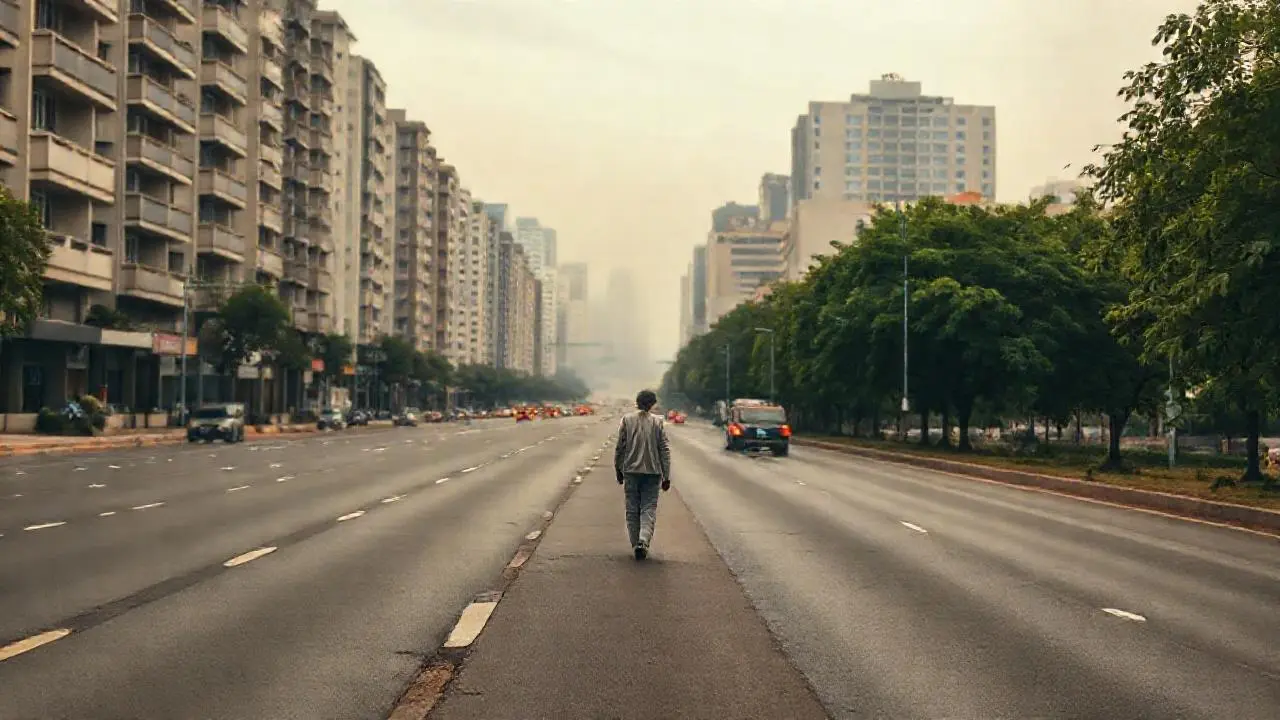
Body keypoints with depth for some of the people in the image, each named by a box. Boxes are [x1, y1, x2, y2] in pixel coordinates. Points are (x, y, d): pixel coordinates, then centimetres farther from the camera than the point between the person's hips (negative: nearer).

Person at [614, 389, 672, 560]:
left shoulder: (627, 420, -1)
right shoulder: (658, 422, -2)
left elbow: (620, 447, 0)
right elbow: (665, 450, -2)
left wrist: (618, 470, 13)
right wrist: (666, 476, 2)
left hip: (631, 471, 1)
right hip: (652, 472, -1)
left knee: (632, 510, 10)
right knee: (649, 509, 2)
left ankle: (636, 545, 11)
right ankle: (643, 541, -18)